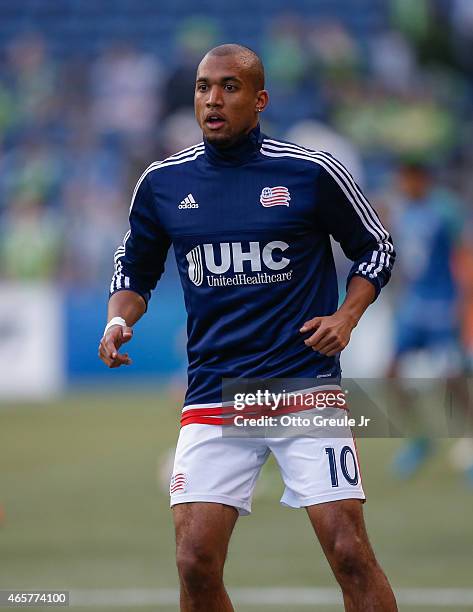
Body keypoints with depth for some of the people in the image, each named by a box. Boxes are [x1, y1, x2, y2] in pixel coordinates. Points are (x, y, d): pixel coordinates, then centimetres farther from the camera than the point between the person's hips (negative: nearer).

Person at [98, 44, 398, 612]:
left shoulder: (312, 172, -2)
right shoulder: (162, 182, 5)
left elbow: (376, 249, 10)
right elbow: (135, 268, 19)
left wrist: (344, 319, -5)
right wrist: (118, 321, -2)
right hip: (213, 393, 2)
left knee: (350, 554, -10)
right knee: (196, 566, -7)